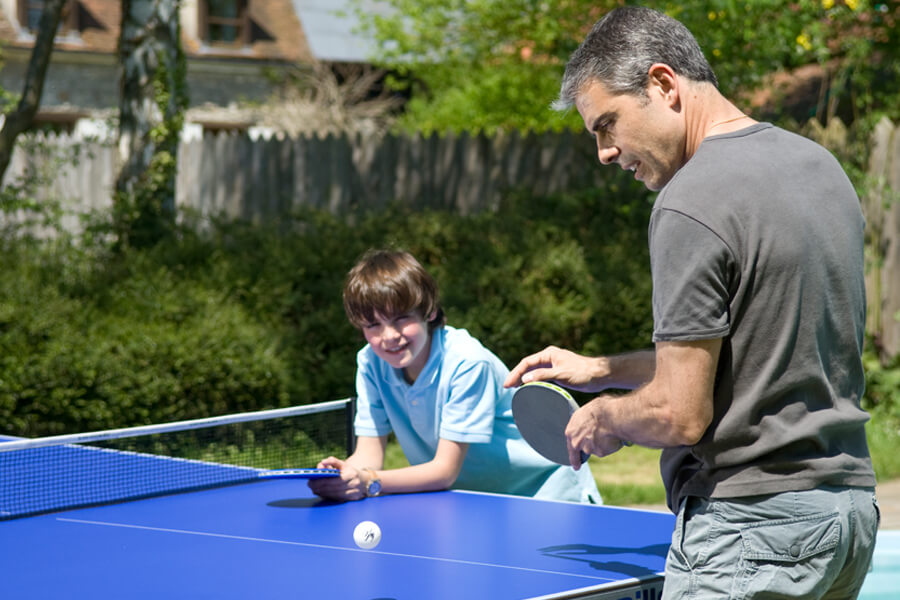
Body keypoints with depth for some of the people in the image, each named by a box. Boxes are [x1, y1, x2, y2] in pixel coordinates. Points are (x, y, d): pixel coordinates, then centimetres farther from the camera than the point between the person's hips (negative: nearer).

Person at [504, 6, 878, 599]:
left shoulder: (690, 205, -17)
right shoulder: (820, 164, 12)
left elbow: (679, 416, -18)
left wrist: (603, 418, 3)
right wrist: (602, 370, 23)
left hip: (750, 522, -9)